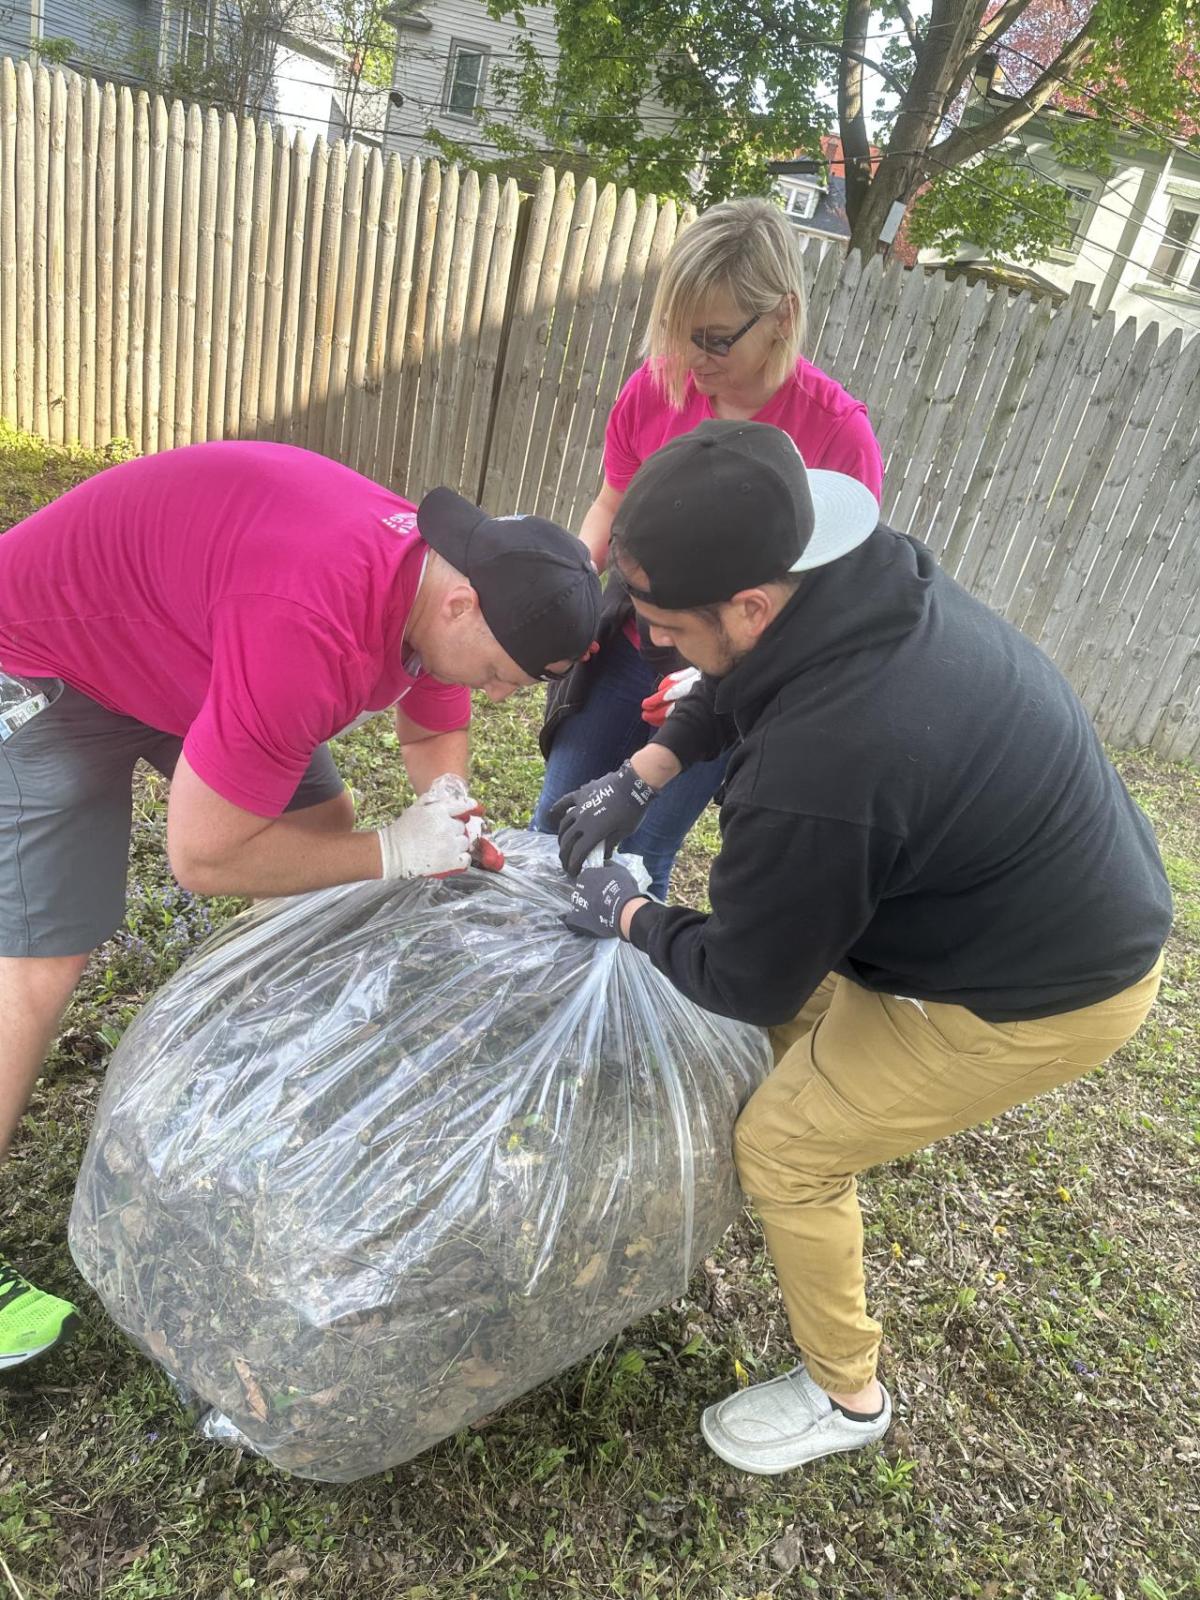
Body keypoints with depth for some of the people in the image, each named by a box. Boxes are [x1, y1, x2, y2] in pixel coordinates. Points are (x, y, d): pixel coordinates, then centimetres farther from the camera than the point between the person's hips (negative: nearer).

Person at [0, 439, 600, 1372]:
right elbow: (204, 857, -34)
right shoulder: (308, 628, -42)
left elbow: (434, 737, 8)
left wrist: (451, 821, -10)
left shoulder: (443, 583, -13)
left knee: (328, 828, 12)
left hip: (182, 633, 8)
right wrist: (394, 854, -26)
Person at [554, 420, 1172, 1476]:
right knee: (810, 1000, 25)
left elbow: (747, 980, -20)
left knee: (785, 1146, 3)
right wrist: (645, 772, 0)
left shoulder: (816, 775, -39)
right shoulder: (872, 579, -14)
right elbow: (739, 684, 10)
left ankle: (844, 1396, 27)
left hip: (1046, 995, -8)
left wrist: (629, 917, -3)